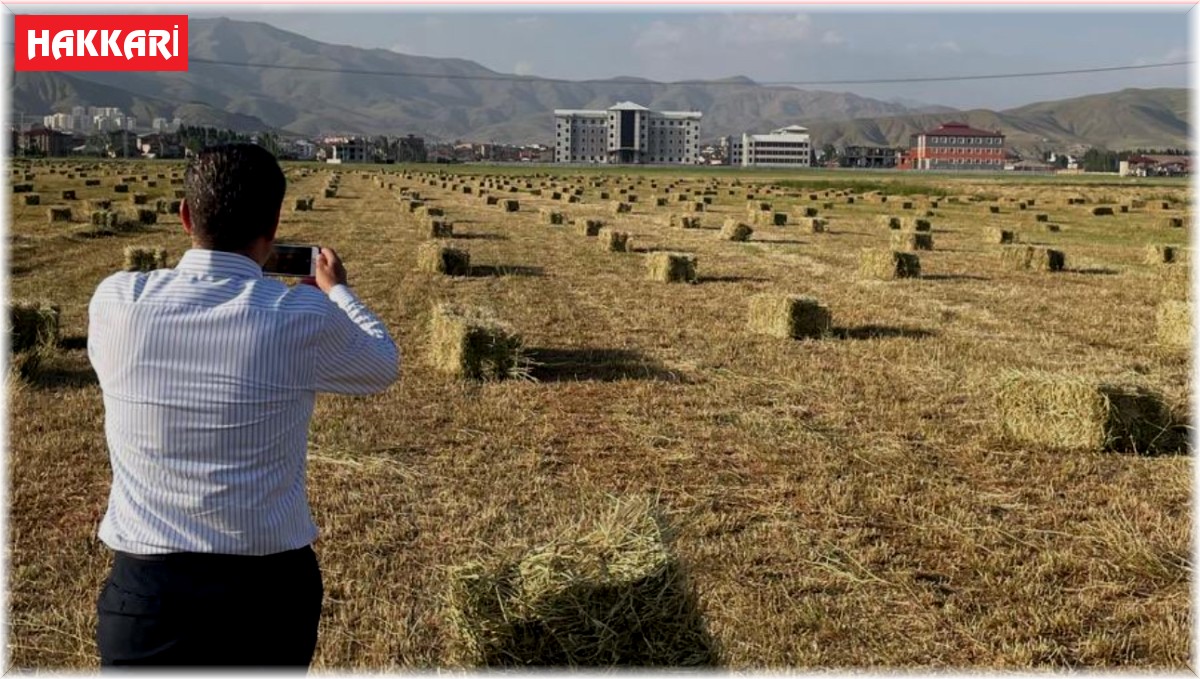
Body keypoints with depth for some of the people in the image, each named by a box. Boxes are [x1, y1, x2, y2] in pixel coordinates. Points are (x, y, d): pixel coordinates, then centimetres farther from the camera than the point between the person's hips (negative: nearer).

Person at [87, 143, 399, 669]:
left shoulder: (117, 301, -9)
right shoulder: (305, 316, -13)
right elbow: (384, 366, 8)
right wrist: (337, 290, 25)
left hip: (146, 587, 0)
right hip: (268, 587, 0)